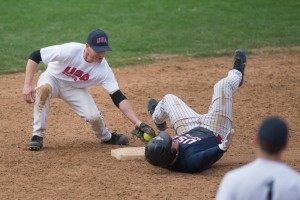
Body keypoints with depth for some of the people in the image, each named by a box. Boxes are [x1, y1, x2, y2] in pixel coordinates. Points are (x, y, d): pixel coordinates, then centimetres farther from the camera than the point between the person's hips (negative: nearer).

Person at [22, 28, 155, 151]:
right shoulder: (70, 50, -34)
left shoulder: (103, 69, -25)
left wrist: (138, 123, -34)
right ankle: (37, 136, -25)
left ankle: (106, 137, 16)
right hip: (53, 79, -2)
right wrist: (27, 85, -32)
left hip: (75, 89, 2)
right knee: (44, 88, -38)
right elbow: (35, 56, -26)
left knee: (94, 117, -21)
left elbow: (118, 98, -25)